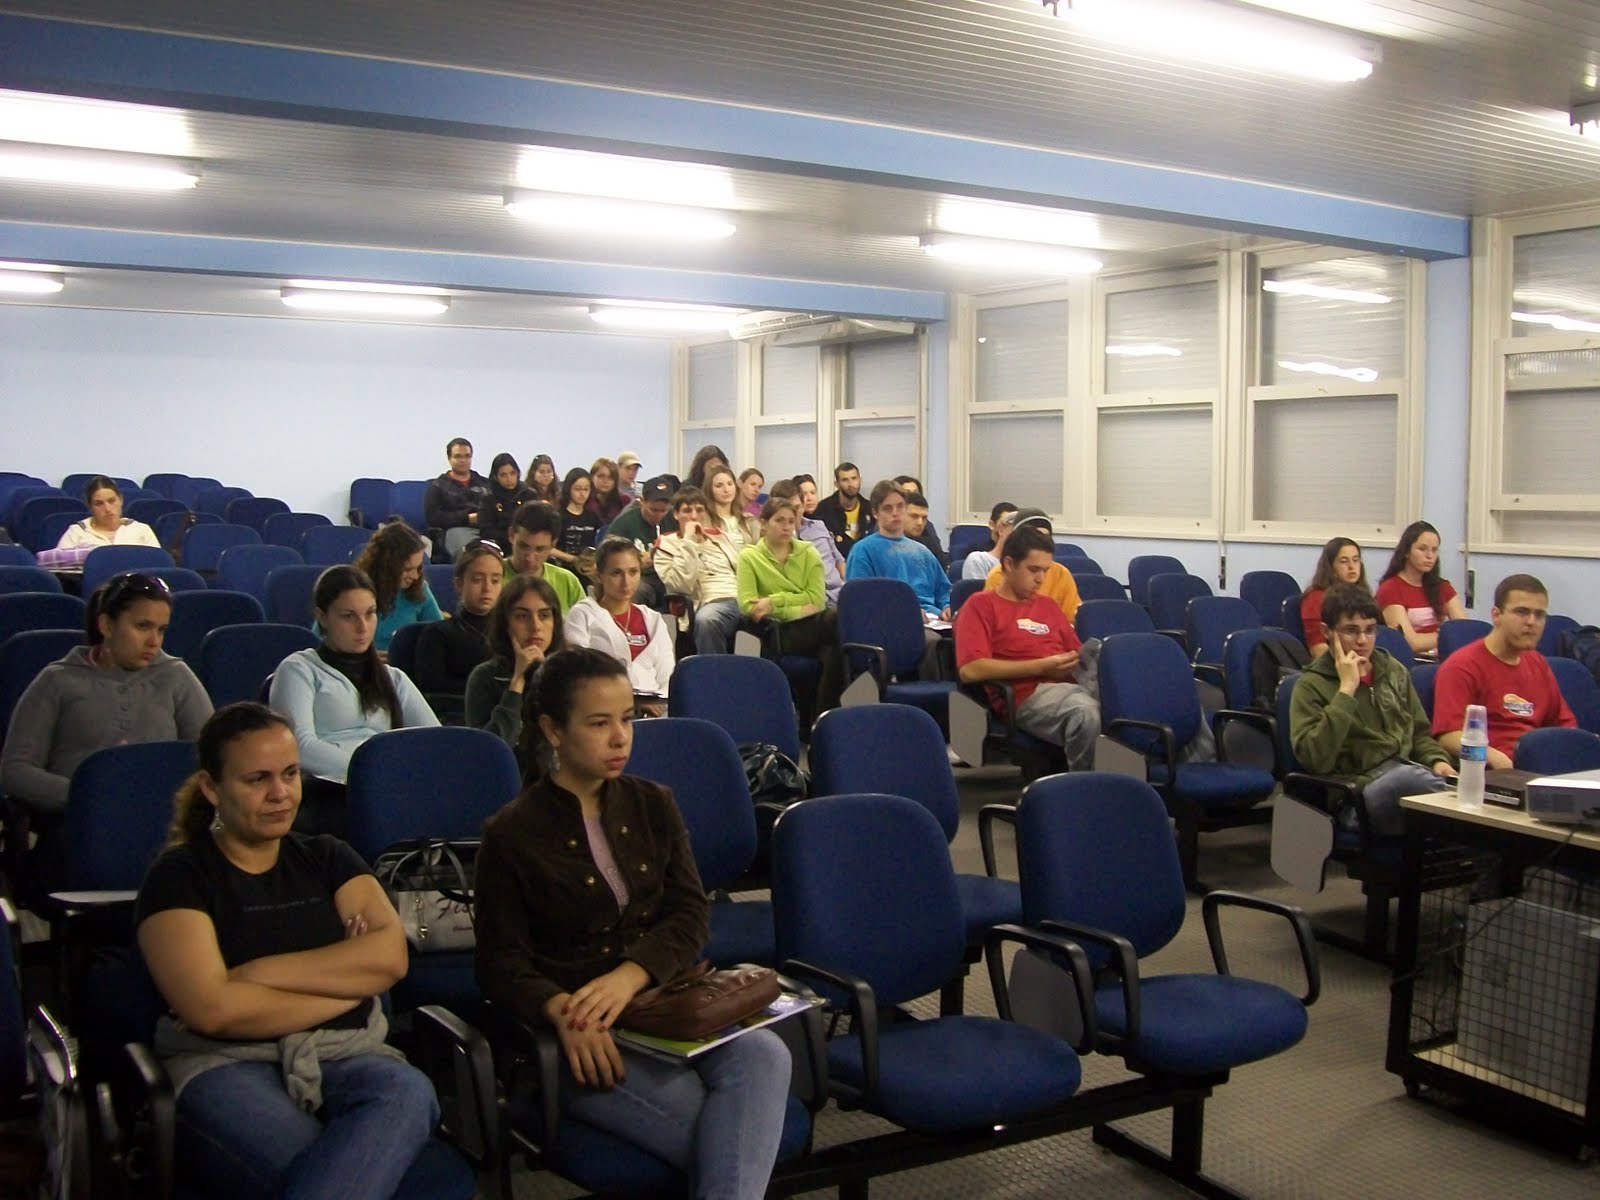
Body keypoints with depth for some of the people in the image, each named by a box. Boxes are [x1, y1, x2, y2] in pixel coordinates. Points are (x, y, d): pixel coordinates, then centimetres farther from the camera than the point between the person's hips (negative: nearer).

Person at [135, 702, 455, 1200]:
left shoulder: (326, 858, 20)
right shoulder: (178, 876, 7)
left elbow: (390, 954, 2)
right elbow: (213, 1010, -8)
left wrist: (261, 972, -6)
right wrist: (349, 980, 0)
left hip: (343, 1058, 5)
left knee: (407, 1092, -35)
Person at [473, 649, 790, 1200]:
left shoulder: (652, 804, 12)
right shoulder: (511, 834, 1)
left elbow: (691, 917, 3)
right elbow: (501, 963, -1)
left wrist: (630, 975, -18)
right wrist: (563, 1010, -24)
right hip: (585, 1035, -4)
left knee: (763, 1055, -31)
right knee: (739, 1139, -29)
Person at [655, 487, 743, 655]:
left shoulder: (721, 537, 27)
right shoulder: (667, 545, 12)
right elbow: (683, 585, -5)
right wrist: (688, 541, -4)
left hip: (746, 599, 4)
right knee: (706, 619, -41)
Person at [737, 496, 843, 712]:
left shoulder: (808, 553, 16)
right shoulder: (749, 557, 7)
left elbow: (817, 599, 4)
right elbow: (747, 605, -6)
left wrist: (775, 601, -8)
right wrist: (798, 608, -11)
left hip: (813, 625, 3)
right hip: (781, 632, -3)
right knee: (837, 622, -34)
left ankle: (825, 714, -22)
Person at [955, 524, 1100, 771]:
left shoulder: (1047, 605, 30)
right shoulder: (981, 605, 9)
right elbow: (970, 670, -6)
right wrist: (1041, 667, -9)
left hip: (1072, 686, 6)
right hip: (1028, 694, -6)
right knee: (1085, 713, -39)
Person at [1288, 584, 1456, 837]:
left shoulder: (1394, 671, 21)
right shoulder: (1312, 685, 4)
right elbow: (1315, 759, -12)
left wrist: (1437, 761, 6)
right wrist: (1346, 691, -12)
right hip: (1363, 785, -5)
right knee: (1408, 776, -38)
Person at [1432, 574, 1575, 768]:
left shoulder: (1538, 664, 24)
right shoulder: (1461, 666, -2)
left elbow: (1565, 723, 31)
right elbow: (1449, 736, -13)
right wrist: (1494, 757, -30)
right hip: (1494, 774, -8)